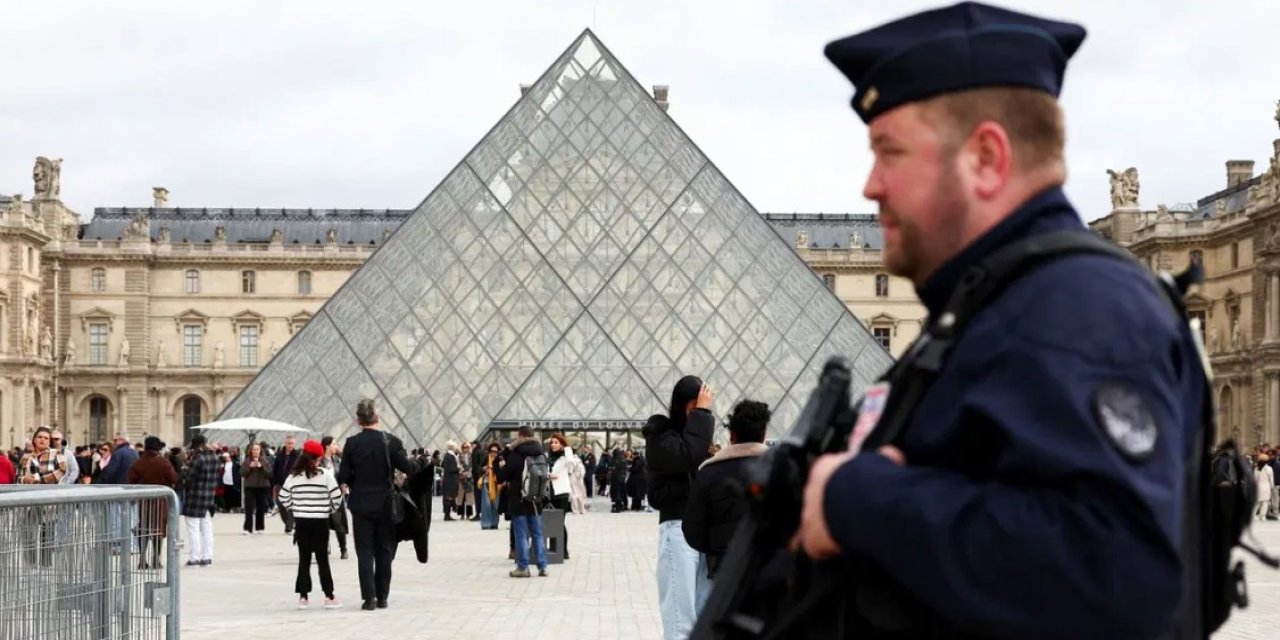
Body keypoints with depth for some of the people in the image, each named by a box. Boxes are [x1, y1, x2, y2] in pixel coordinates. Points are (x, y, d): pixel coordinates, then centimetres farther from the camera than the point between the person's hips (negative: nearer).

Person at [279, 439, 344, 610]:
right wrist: (331, 509, 11)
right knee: (322, 559, 2)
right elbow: (336, 497, -8)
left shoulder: (293, 476, 1)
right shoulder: (325, 474, -8)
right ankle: (329, 596, 4)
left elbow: (283, 498, 2)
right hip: (320, 521, -3)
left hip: (300, 521, 3)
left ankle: (303, 596, 6)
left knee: (304, 559, 8)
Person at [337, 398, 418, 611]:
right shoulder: (391, 441, -8)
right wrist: (418, 465, 11)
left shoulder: (352, 443, -7)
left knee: (365, 553, 3)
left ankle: (369, 597, -3)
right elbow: (406, 468, -10)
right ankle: (382, 597, 12)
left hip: (361, 504, 0)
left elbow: (343, 476, -6)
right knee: (384, 551, 10)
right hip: (385, 504, 1)